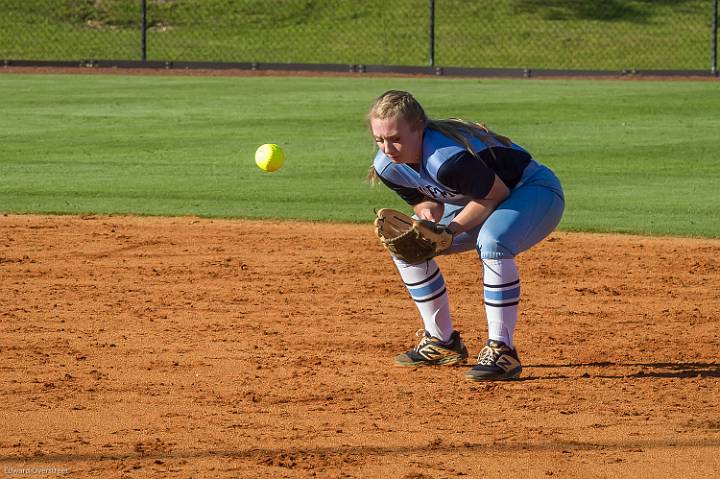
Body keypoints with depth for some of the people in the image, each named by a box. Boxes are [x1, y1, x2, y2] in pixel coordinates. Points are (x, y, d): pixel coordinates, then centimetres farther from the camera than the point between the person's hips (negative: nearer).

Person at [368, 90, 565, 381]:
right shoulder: (387, 166, -12)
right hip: (478, 201, 9)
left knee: (492, 243, -39)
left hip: (537, 190, -9)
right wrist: (427, 210, -20)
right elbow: (424, 199, 4)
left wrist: (449, 230, -28)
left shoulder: (446, 160, -38)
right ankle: (442, 343, 13)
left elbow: (497, 193, -27)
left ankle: (501, 351, -32)